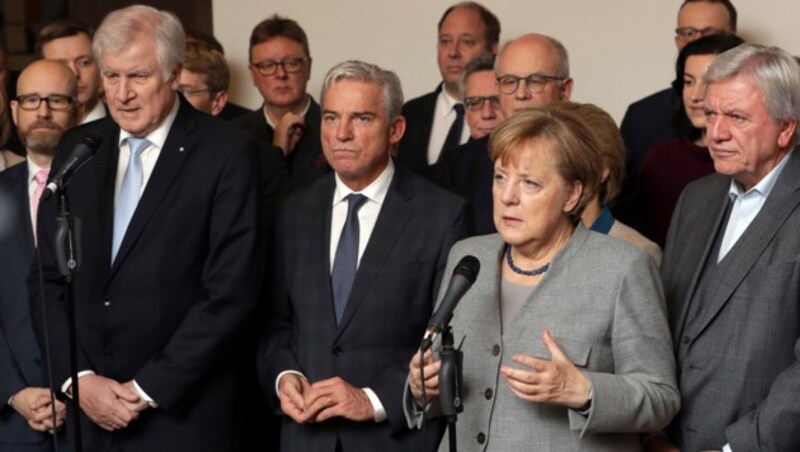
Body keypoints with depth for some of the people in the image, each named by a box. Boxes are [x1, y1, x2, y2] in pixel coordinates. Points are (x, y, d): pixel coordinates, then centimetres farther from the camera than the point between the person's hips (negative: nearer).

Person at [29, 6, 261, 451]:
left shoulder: (228, 154, -8)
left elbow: (230, 293, -12)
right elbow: (47, 278, 7)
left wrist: (148, 390, -12)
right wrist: (78, 378, -5)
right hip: (83, 408, 4)